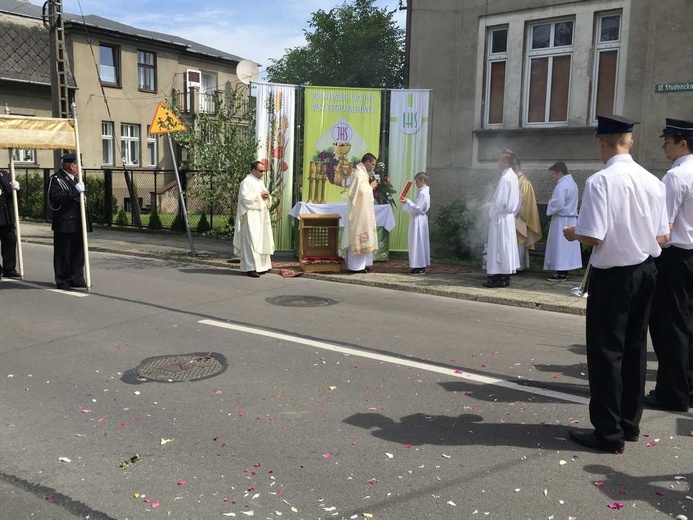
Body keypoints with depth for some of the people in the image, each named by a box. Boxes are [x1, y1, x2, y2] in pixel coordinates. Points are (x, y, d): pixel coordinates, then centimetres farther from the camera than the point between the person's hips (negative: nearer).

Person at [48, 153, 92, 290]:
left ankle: (77, 279, 18)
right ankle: (63, 281, 5)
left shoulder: (76, 178, 19)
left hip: (78, 223, 8)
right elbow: (55, 197, -22)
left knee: (79, 252, 10)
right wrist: (75, 190, -24)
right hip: (65, 223, -8)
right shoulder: (56, 179, -7)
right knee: (64, 253, -2)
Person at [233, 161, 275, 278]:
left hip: (261, 216, 9)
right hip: (251, 217, -9)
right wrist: (259, 194, -16)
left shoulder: (260, 182, 17)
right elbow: (245, 198, -20)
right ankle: (250, 268, -9)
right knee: (251, 240, -10)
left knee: (262, 240, 9)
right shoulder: (247, 182, -9)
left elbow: (266, 199, 22)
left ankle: (260, 265, 16)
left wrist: (267, 196, -1)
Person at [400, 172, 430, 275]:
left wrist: (407, 202, -16)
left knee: (418, 242, -6)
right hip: (419, 219, 10)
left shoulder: (423, 193, -17)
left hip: (418, 220, -10)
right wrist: (407, 202, 11)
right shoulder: (424, 192, 14)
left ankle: (419, 268, -3)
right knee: (419, 243, 13)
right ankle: (421, 266, 18)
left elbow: (417, 208, -21)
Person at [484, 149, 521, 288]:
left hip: (500, 218, -10)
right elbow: (517, 200, 17)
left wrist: (491, 214, -7)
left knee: (499, 246, -5)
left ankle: (500, 279, -1)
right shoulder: (513, 176, 11)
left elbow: (500, 201, -20)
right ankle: (505, 277, 18)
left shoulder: (505, 178, -18)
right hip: (509, 216, 10)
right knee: (507, 246, 12)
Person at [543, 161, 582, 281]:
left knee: (560, 246, -5)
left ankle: (561, 273, -4)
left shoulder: (561, 186, -19)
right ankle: (564, 270, 18)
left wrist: (549, 211, -6)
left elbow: (557, 204, -25)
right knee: (568, 246, 12)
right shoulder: (572, 183, 14)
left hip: (561, 220, -10)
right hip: (571, 219, 10)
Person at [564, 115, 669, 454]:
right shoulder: (652, 181, 3)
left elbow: (593, 237, -22)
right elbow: (663, 237, 7)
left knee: (606, 351, 2)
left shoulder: (601, 181, -18)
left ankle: (608, 433, 10)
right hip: (646, 272, 7)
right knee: (634, 349, 16)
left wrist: (572, 233, -2)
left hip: (613, 275, -7)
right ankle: (629, 423, 29)